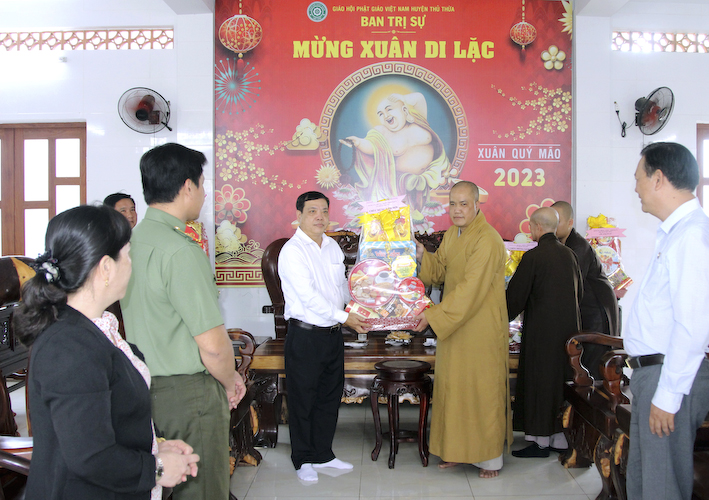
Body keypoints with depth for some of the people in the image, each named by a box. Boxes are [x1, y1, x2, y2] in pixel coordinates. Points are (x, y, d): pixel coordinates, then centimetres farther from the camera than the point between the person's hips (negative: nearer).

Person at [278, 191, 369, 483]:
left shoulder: (333, 246, 10)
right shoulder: (292, 250, -13)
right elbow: (308, 296, -20)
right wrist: (343, 317, -23)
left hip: (333, 334, 7)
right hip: (305, 335, -7)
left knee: (330, 396, 15)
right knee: (303, 399, 5)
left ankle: (323, 454, 31)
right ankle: (303, 460, 22)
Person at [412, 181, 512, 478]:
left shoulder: (488, 240, -19)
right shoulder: (452, 235, 10)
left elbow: (471, 289, -25)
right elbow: (439, 271, 17)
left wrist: (434, 315, -26)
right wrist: (422, 255, -2)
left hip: (481, 329, -8)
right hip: (454, 326, 8)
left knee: (483, 389, 3)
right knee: (452, 387, 12)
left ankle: (490, 457, 18)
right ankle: (458, 450, 27)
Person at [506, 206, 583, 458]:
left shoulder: (533, 256, -15)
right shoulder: (569, 254, 6)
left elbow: (515, 295, -11)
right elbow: (579, 292, 15)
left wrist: (504, 318, 5)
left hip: (542, 331, -7)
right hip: (569, 327, 7)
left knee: (540, 382, 2)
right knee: (561, 379, 14)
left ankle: (541, 441, 8)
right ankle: (560, 437, 22)